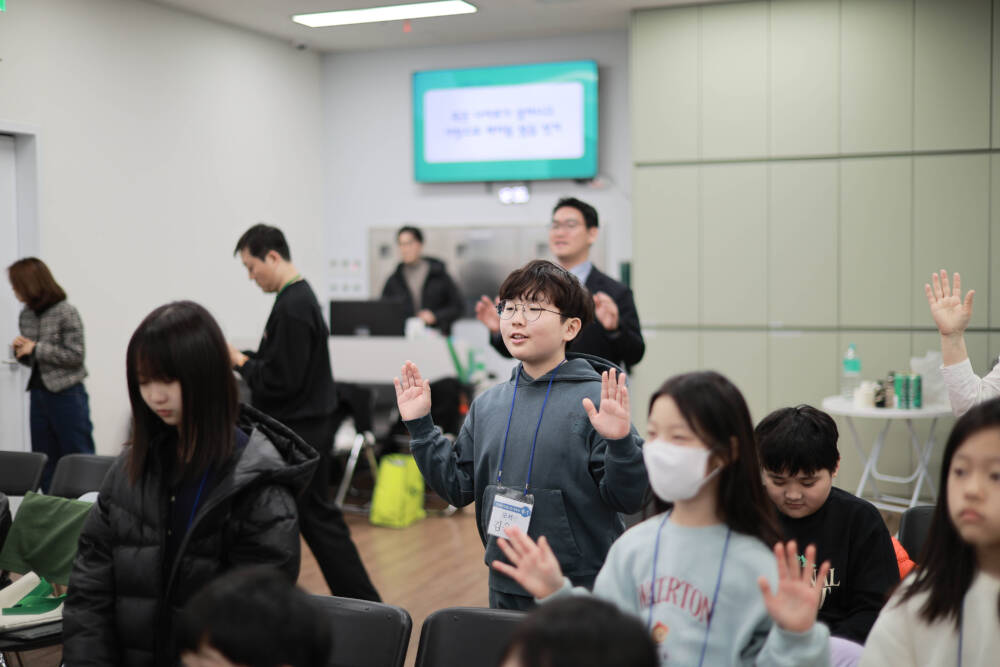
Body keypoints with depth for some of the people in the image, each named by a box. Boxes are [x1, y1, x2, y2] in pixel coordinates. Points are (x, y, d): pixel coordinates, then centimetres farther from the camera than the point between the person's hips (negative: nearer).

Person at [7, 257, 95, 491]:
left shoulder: (66, 313, -11)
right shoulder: (26, 316, 8)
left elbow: (75, 356, -15)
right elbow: (33, 360, 17)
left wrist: (36, 348, -14)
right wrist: (20, 350, -5)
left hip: (67, 396, -7)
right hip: (38, 395, 7)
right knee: (46, 465, 10)